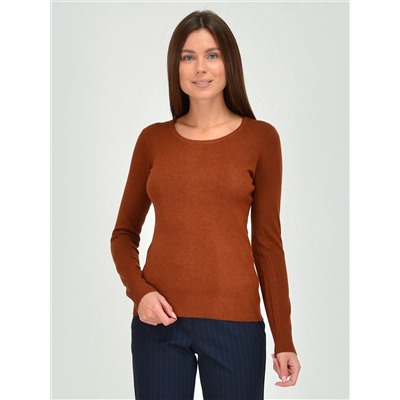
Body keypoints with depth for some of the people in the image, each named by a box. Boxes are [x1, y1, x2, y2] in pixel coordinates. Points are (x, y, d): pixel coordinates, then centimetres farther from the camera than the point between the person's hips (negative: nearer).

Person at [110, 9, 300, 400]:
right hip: (159, 319, 2)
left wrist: (284, 339, 2)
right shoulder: (152, 139, 6)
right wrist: (138, 291, -7)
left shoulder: (261, 137, 2)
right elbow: (124, 233, 12)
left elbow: (268, 242, 3)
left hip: (234, 320, -1)